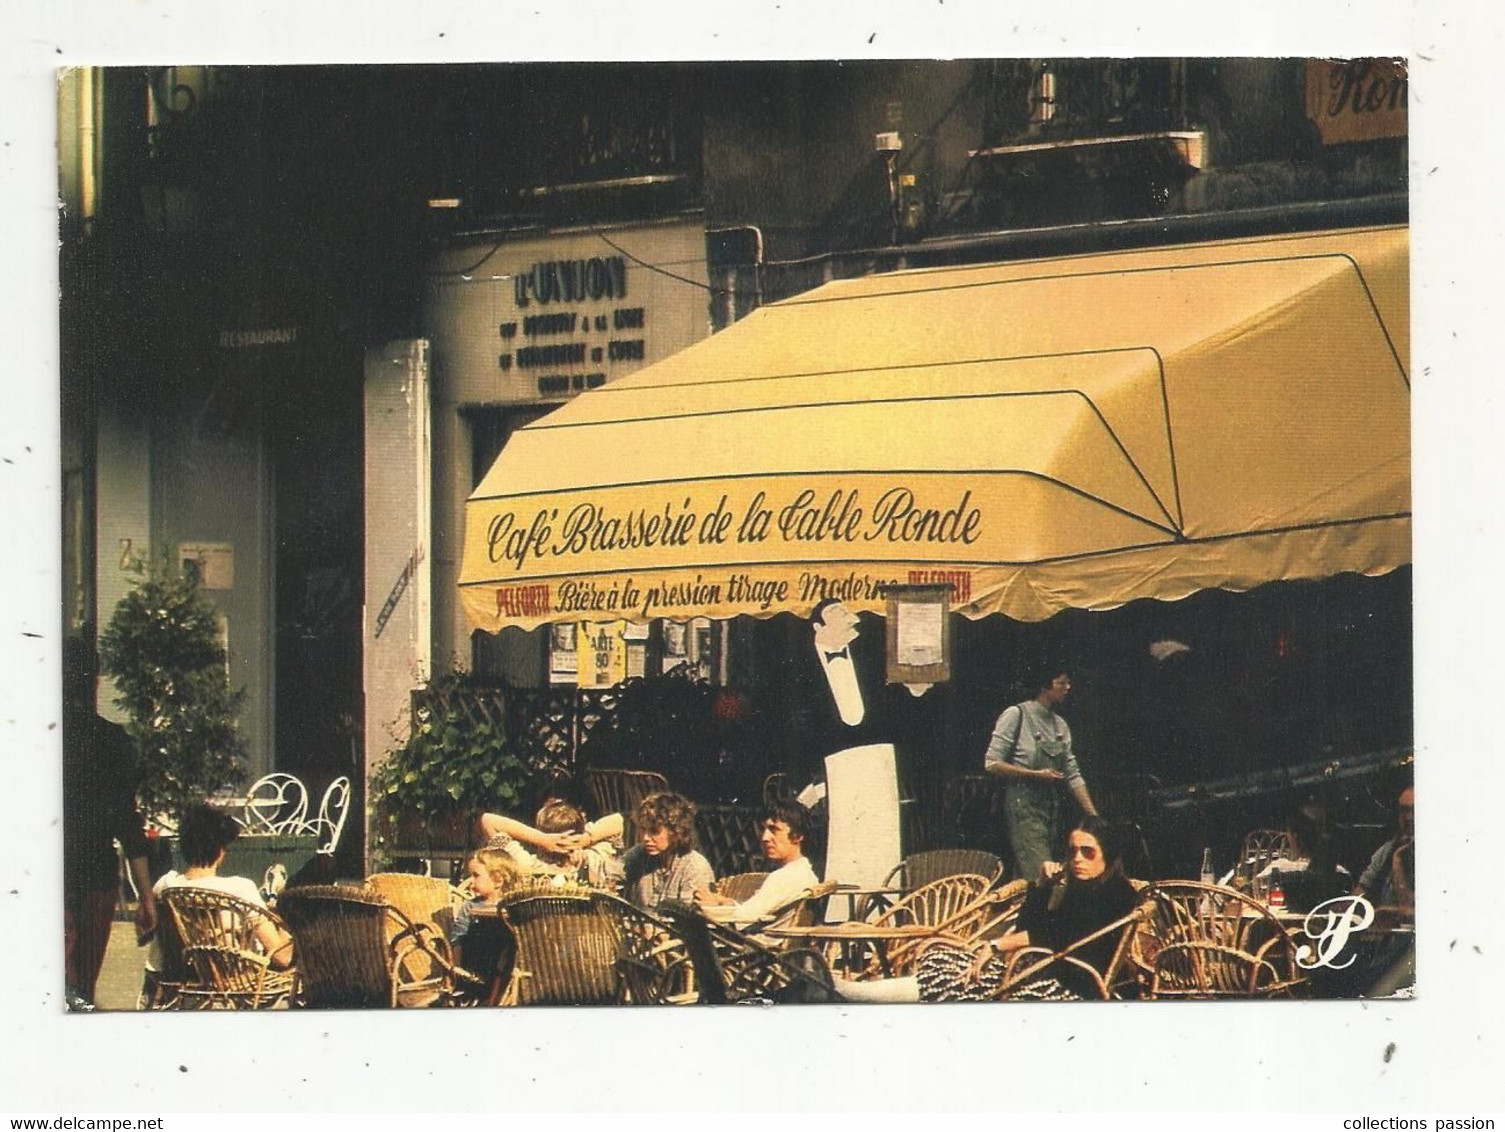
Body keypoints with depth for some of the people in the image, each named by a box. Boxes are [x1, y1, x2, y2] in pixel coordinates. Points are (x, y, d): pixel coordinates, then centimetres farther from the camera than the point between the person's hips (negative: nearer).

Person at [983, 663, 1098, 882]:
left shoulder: (1060, 725, 14)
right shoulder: (1016, 715, -6)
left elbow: (1073, 775, 14)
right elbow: (992, 764, -9)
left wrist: (1094, 817, 6)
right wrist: (1036, 775, -14)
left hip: (1052, 806, 7)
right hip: (1023, 805, -7)